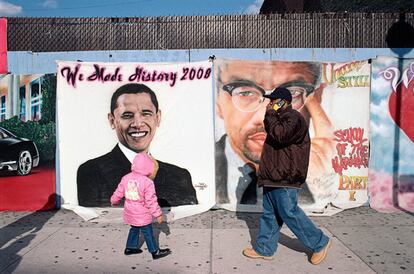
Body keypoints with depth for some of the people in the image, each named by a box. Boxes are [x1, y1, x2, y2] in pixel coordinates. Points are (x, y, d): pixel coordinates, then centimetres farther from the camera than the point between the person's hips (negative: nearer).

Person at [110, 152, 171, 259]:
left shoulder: (126, 178, -5)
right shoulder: (148, 182, -24)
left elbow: (118, 193, 6)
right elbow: (151, 201, -22)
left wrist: (113, 201, 26)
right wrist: (158, 214, -13)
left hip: (130, 213, 6)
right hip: (142, 215, -6)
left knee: (134, 229, 25)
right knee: (148, 233, 8)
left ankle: (130, 248, 39)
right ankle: (155, 252, 22)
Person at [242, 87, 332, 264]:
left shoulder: (293, 118, -11)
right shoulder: (281, 118, 20)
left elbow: (281, 135, -26)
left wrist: (270, 114, -17)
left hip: (284, 177, -10)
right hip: (274, 175, 10)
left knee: (289, 213, -3)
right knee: (269, 213, 13)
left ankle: (320, 243, 15)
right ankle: (264, 249, 23)